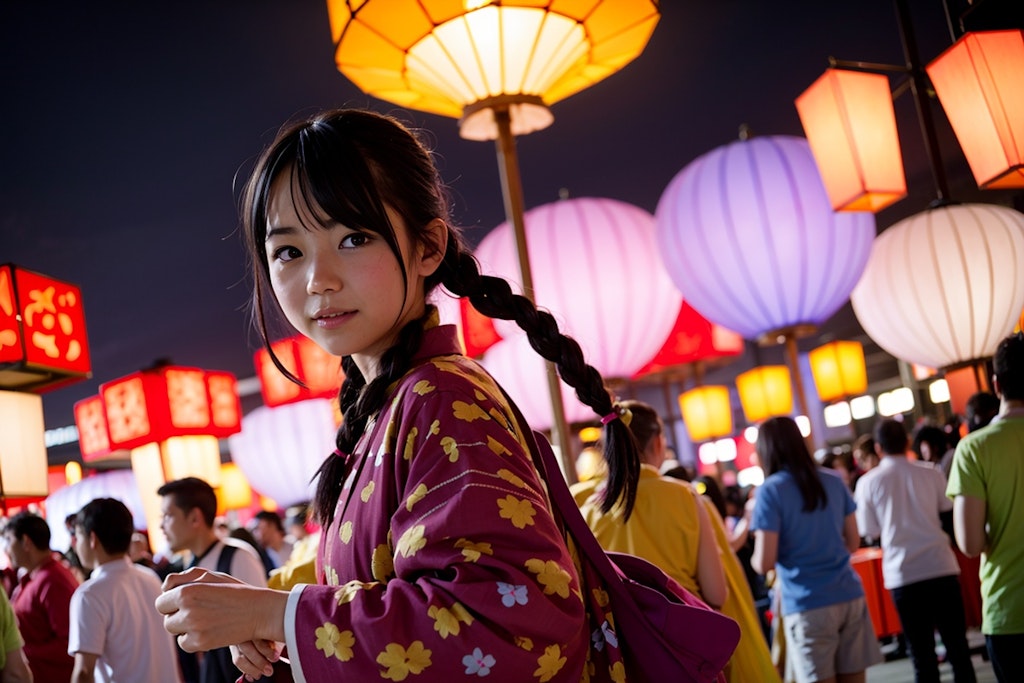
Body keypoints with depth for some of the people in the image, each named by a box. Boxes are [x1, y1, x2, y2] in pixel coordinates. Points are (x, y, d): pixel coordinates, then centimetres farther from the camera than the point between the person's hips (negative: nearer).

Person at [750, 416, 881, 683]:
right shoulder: (833, 481, 9)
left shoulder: (771, 490, -8)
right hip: (850, 597, 5)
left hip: (807, 606, -5)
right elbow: (853, 542, 17)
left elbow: (764, 563, -11)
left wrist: (754, 558, 10)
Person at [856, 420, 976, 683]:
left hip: (903, 575, -1)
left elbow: (871, 533, 1)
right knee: (957, 647, 11)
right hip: (941, 569, 1)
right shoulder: (930, 473, 1)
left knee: (922, 656, 7)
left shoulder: (868, 482, -2)